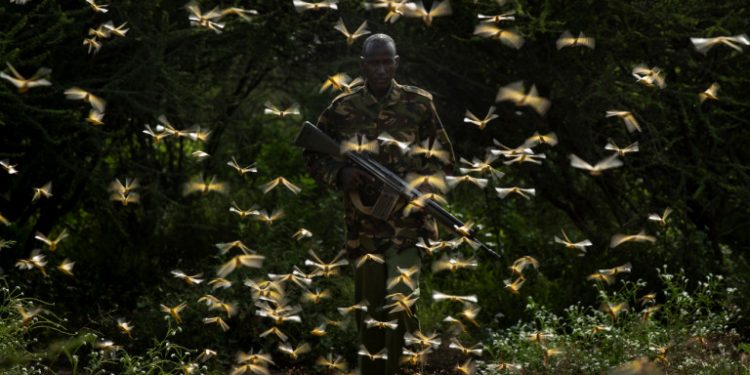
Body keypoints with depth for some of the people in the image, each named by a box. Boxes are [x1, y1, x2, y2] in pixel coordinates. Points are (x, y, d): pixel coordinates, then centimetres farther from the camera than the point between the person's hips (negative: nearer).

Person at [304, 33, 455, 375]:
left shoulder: (419, 104, 0)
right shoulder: (342, 109, 2)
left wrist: (419, 182, -12)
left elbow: (445, 158, 6)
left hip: (408, 223, -2)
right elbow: (314, 157, 10)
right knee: (369, 308, 10)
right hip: (363, 228, 2)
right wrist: (340, 174, -10)